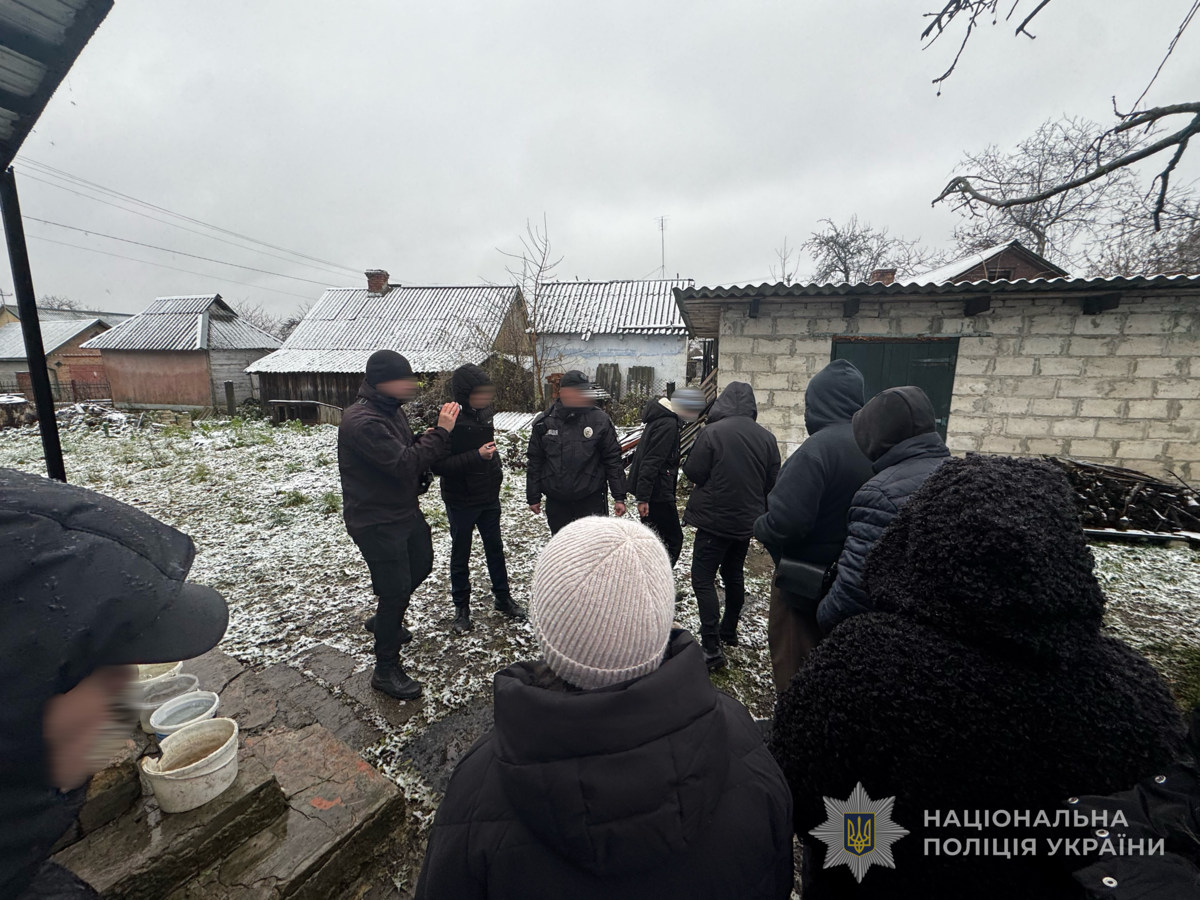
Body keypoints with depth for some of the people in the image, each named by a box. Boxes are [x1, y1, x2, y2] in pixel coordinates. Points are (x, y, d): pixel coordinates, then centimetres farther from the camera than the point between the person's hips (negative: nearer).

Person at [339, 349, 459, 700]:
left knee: (421, 564, 24)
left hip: (405, 510, 10)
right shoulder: (362, 421, -25)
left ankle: (383, 621, 48)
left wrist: (429, 437, -6)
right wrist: (440, 432, -27)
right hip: (376, 521, -10)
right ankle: (386, 670, 20)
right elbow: (403, 464, -31)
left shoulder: (391, 409, 6)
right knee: (395, 589, -1)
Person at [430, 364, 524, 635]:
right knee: (460, 554, 12)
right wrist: (477, 456, -31)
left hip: (489, 497, 6)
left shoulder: (484, 413, -1)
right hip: (461, 501, -6)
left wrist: (495, 466, 7)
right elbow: (438, 466, -26)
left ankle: (502, 597, 34)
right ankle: (462, 608, 29)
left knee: (495, 548, 17)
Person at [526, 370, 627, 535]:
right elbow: (535, 462, 4)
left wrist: (619, 497, -4)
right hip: (556, 502, 2)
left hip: (591, 501, -2)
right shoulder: (544, 422, -2)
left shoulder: (600, 420, -6)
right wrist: (533, 497, 6)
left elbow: (613, 460, -3)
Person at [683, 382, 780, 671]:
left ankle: (711, 647, -3)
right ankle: (729, 631, 38)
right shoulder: (767, 437, -1)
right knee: (734, 575, 21)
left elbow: (693, 472, -15)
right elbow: (772, 482, 4)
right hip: (747, 519, 6)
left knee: (703, 579, 1)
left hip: (714, 518, -6)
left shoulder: (711, 432, -16)